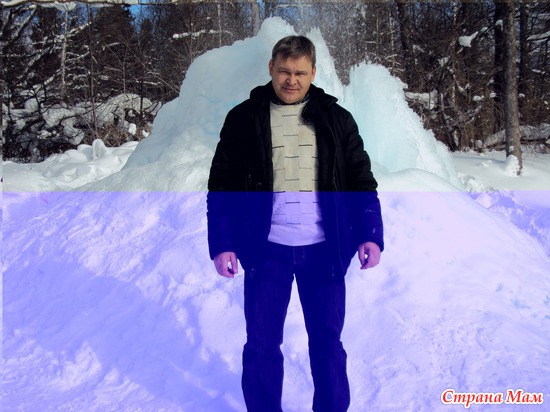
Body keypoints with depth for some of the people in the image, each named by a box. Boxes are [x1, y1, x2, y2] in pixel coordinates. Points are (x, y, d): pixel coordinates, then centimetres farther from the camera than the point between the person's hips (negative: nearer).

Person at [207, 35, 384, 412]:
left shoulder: (336, 118, 5)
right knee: (262, 345, 7)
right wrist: (221, 243, -5)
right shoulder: (244, 119, 3)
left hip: (324, 250, 1)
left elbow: (362, 181, 5)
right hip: (267, 250, 0)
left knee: (328, 342, 10)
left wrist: (370, 235, -7)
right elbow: (222, 186, 3)